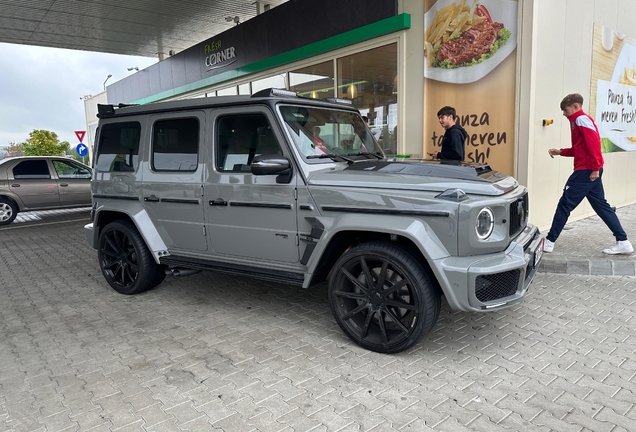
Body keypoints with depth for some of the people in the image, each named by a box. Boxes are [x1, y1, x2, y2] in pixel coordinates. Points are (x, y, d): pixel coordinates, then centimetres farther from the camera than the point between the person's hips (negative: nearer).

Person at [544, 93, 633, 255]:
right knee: (601, 205, 11)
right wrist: (560, 152, 14)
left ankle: (549, 242, 2)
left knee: (565, 203, -5)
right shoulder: (579, 121, 20)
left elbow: (594, 143, -20)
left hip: (586, 171, -10)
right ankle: (623, 242, 13)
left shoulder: (581, 119, -10)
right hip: (589, 170, 10)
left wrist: (595, 168, -22)